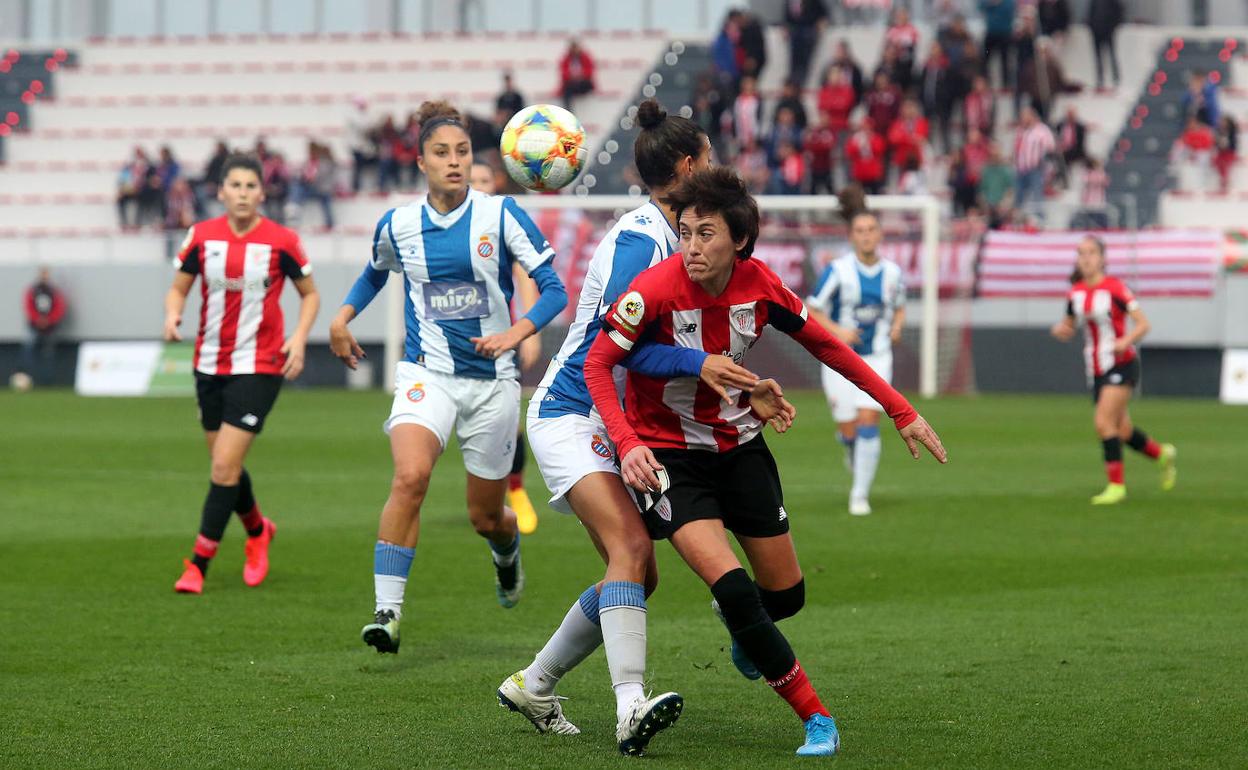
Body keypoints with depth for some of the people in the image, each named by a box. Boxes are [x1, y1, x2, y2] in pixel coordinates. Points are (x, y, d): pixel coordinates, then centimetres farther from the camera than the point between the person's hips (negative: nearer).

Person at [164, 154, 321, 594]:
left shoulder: (281, 241, -7)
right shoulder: (202, 236, 0)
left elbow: (309, 294, 6)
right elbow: (179, 288, 10)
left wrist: (299, 338, -9)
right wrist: (172, 314, -12)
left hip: (259, 367, -4)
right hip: (210, 364, 4)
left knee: (225, 466, -12)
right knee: (225, 464, 13)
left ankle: (199, 563, -4)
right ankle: (257, 531, 42)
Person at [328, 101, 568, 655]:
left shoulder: (501, 215, -5)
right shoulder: (397, 225, 2)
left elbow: (554, 288, -6)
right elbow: (375, 273, 26)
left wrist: (516, 332, -21)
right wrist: (342, 318, 13)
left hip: (492, 380, 0)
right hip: (427, 374, 0)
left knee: (485, 515, 10)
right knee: (410, 476, -28)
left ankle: (507, 547, 50)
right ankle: (387, 610, -27)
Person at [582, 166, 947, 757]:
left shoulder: (759, 286, -11)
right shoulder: (657, 289, -24)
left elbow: (825, 345, 3)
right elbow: (596, 363, -18)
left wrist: (900, 410, 4)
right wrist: (627, 443, -32)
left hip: (738, 446, 4)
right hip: (667, 455, -4)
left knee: (785, 594, 9)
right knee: (733, 589, -21)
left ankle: (744, 630, 48)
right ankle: (817, 719, -8)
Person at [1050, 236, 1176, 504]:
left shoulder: (1114, 288, -13)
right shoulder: (1075, 293, 5)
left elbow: (1142, 324, -11)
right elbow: (1069, 327, 17)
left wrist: (1126, 341, -28)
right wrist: (1060, 330, -6)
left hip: (1122, 364, -6)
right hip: (1097, 370, 6)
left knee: (1103, 422, -18)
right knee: (1122, 432, 11)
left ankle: (1116, 485, -9)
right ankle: (1162, 454, 38)